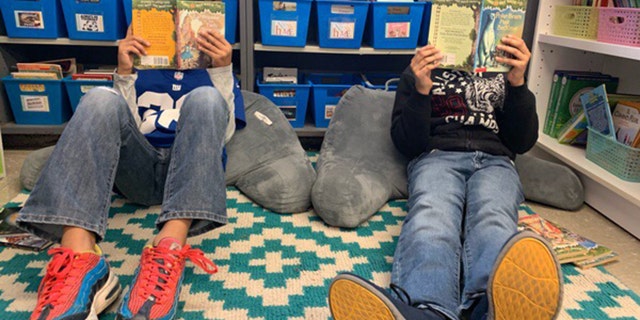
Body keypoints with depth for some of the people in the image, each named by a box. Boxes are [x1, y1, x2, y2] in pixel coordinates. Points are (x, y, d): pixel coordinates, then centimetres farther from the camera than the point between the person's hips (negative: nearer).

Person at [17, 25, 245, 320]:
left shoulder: (213, 70, 24)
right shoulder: (141, 68, 28)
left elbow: (222, 132, 6)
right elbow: (122, 127, 14)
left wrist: (223, 70, -5)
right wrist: (124, 74, 2)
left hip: (190, 170, -1)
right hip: (139, 168, 2)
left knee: (206, 98, -27)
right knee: (101, 99, -23)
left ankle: (168, 250, -49)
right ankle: (78, 257, -45)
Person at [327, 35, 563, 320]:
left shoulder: (503, 71, 26)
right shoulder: (420, 71, 21)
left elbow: (522, 143, 13)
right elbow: (406, 144, 9)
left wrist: (517, 83, -2)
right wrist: (421, 90, -7)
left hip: (494, 162, 2)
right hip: (437, 157, -1)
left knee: (492, 217, -36)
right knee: (431, 214, -38)